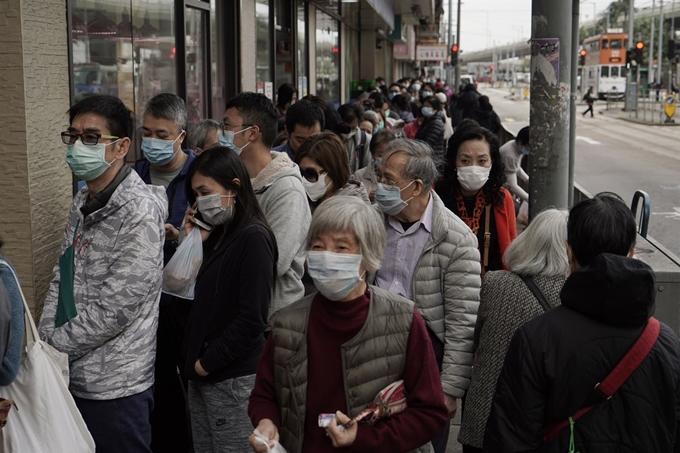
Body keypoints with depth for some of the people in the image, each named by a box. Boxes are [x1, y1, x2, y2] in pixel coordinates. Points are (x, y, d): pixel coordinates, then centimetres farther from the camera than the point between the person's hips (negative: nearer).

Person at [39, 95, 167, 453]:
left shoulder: (140, 215, -20)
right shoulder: (82, 201, 8)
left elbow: (110, 312, -21)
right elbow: (60, 280, 11)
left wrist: (49, 347, -13)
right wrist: (44, 339, -2)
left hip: (114, 387, -8)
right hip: (72, 378, 8)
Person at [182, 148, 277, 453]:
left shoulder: (254, 237, -13)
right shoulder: (217, 235, 12)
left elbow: (252, 319, -19)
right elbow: (204, 299, 11)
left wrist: (207, 363, -12)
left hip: (234, 379, -8)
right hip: (203, 374, 8)